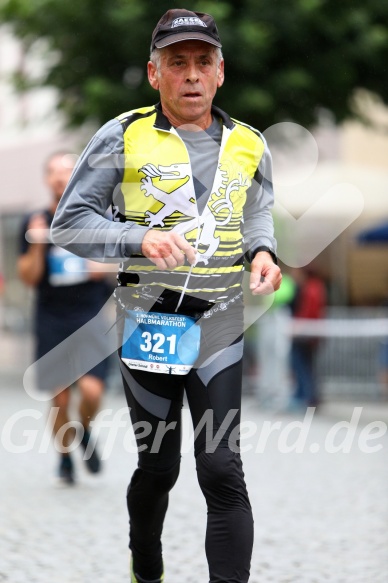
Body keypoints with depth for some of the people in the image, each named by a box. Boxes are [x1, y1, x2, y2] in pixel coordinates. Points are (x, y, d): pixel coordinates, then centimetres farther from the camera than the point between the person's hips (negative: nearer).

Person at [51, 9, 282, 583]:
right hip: (148, 319, -2)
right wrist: (140, 239, -21)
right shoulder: (123, 138, -5)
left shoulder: (248, 145, 6)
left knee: (222, 468, -9)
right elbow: (69, 224, -5)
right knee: (158, 466, 10)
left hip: (219, 321, 2)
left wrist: (262, 250, 1)